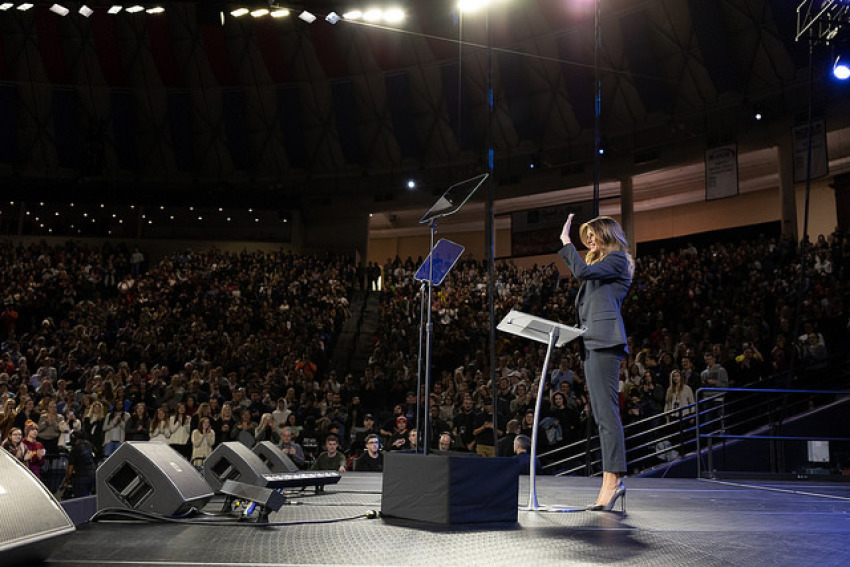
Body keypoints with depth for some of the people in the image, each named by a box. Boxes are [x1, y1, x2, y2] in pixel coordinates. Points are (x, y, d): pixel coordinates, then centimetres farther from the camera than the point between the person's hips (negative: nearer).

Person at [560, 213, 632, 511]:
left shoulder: (617, 259, -1)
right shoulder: (601, 263, 28)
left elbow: (582, 271, -16)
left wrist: (566, 241, -7)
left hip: (606, 341, -10)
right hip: (593, 342, 10)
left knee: (607, 411, -15)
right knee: (602, 413, 7)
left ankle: (612, 478, -18)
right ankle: (613, 481, 9)